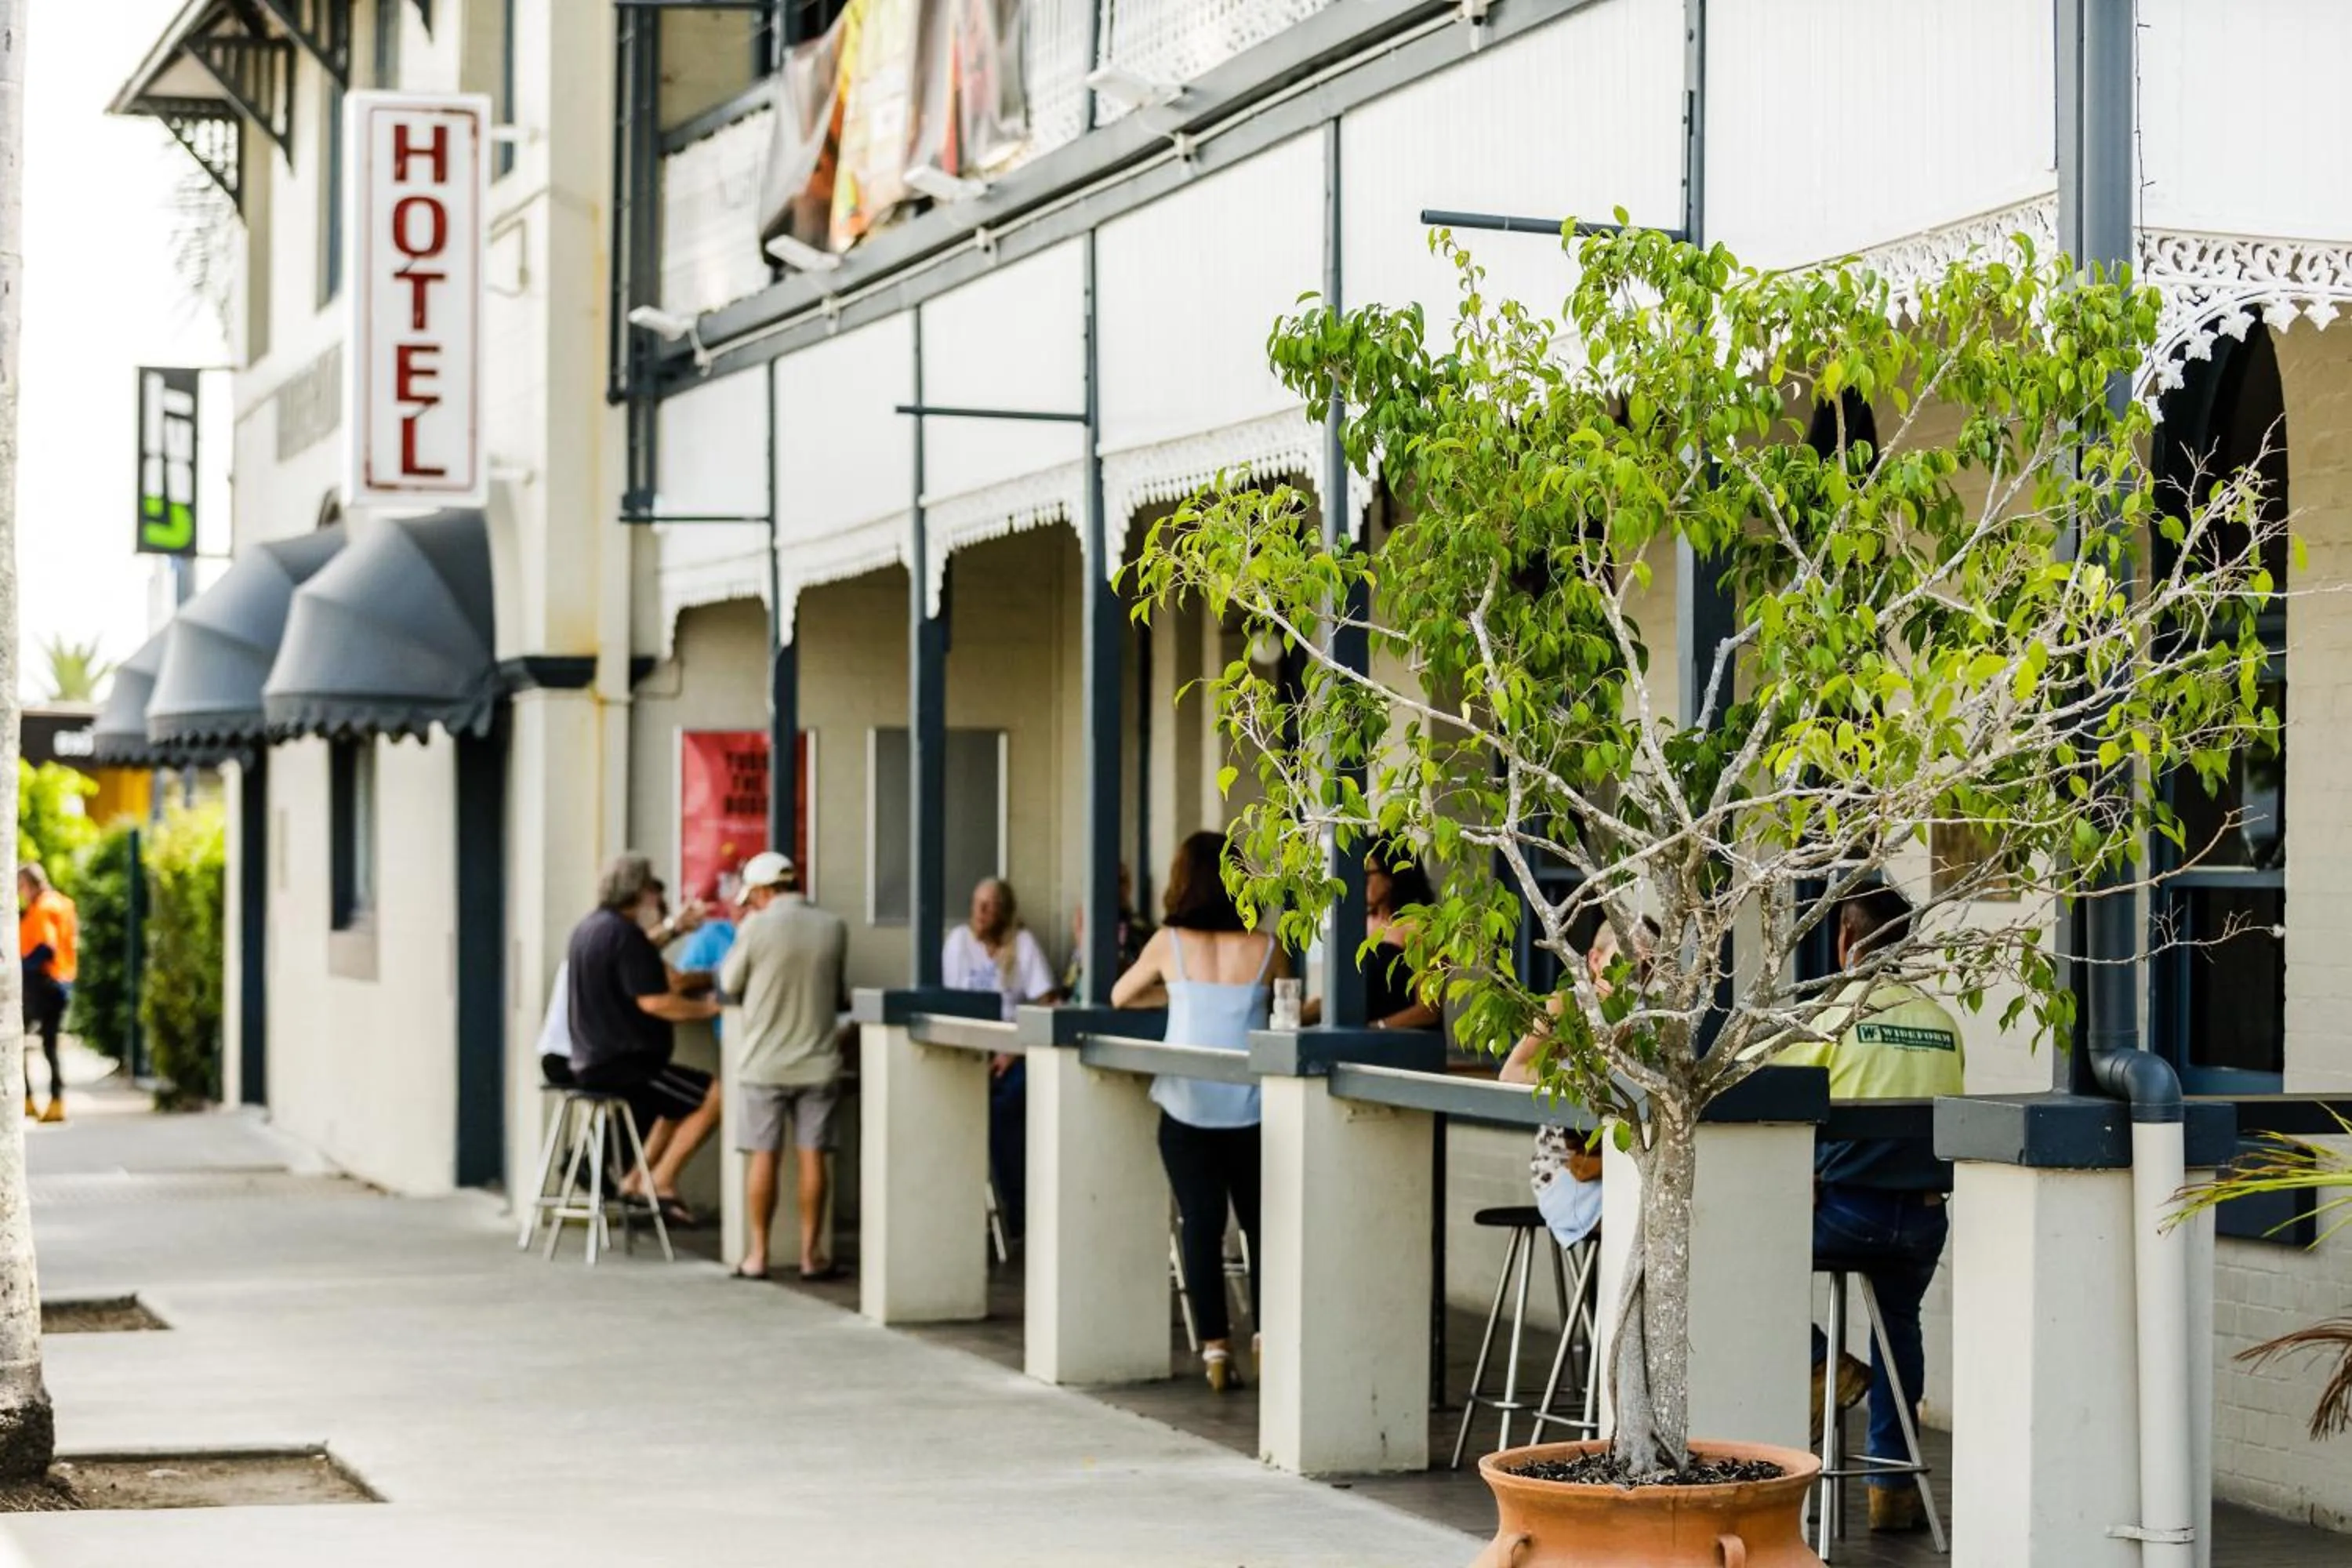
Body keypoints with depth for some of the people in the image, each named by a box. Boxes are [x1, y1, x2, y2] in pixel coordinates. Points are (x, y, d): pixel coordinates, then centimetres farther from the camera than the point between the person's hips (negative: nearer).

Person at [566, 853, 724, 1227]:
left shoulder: (588, 928, 13)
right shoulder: (624, 935, -19)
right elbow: (654, 1001, -25)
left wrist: (668, 929, 38)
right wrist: (708, 1007, -14)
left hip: (590, 1062, 11)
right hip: (620, 1066, -11)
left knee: (685, 1097, 27)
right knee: (713, 1096, -12)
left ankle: (637, 1180, 22)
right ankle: (660, 1183, -5)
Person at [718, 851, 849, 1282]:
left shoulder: (756, 928, -11)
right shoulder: (834, 928, -1)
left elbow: (730, 985, 2)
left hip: (764, 1063, -2)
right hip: (817, 1061, 2)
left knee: (763, 1157, 4)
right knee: (812, 1157, 5)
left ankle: (757, 1254, 8)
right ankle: (810, 1254, 7)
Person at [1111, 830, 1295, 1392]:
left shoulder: (1169, 944, -3)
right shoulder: (1266, 950, -3)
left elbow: (1120, 997, 12)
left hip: (1187, 1106, 0)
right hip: (1249, 1106, 0)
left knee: (1200, 1224, 4)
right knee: (1259, 1223, 15)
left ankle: (1216, 1346, -2)